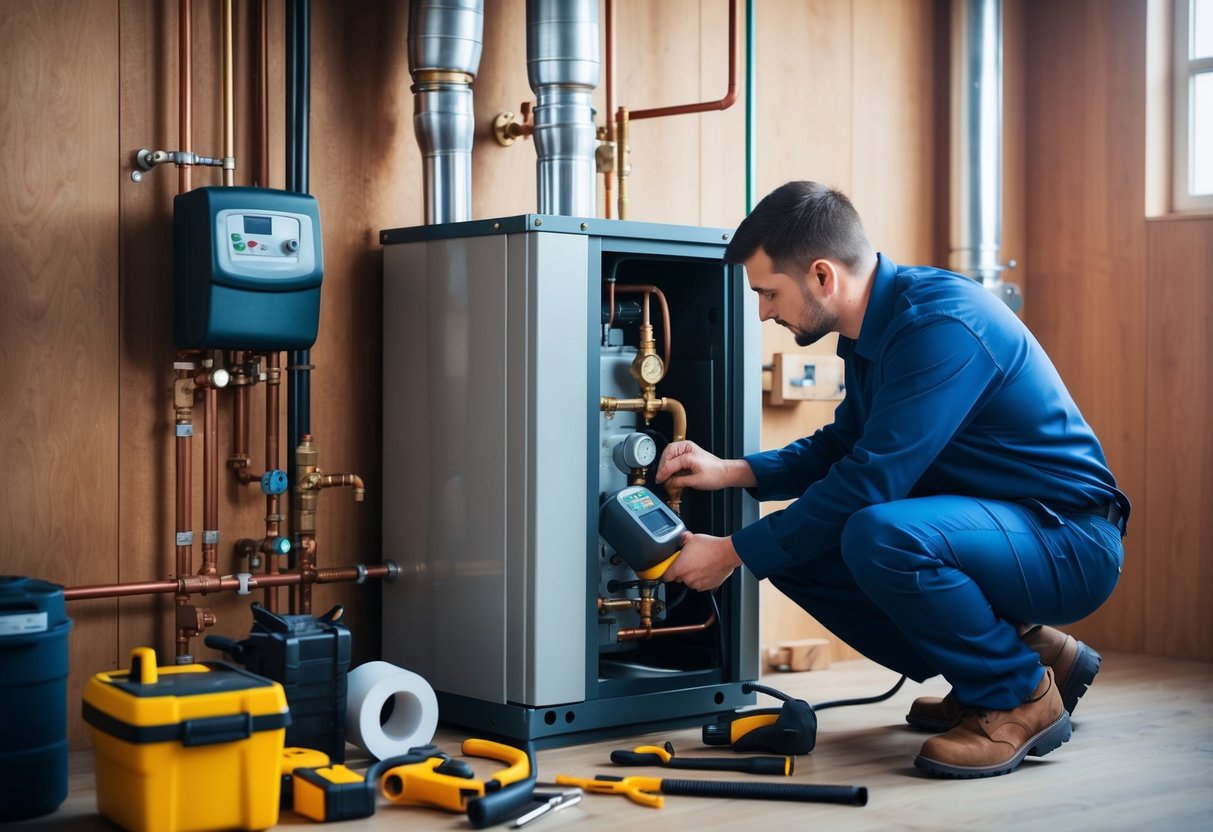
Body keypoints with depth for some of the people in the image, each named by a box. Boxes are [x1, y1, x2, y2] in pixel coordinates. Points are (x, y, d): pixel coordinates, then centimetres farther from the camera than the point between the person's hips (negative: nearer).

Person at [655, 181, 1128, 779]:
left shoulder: (940, 324, -25)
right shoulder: (873, 329, 6)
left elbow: (870, 479, -26)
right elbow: (842, 447, 20)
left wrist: (735, 553, -17)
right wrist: (731, 472, 5)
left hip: (1069, 543, -10)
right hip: (982, 522, 10)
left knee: (879, 536, -34)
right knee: (795, 546, 3)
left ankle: (1021, 698, -8)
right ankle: (1023, 648, 10)